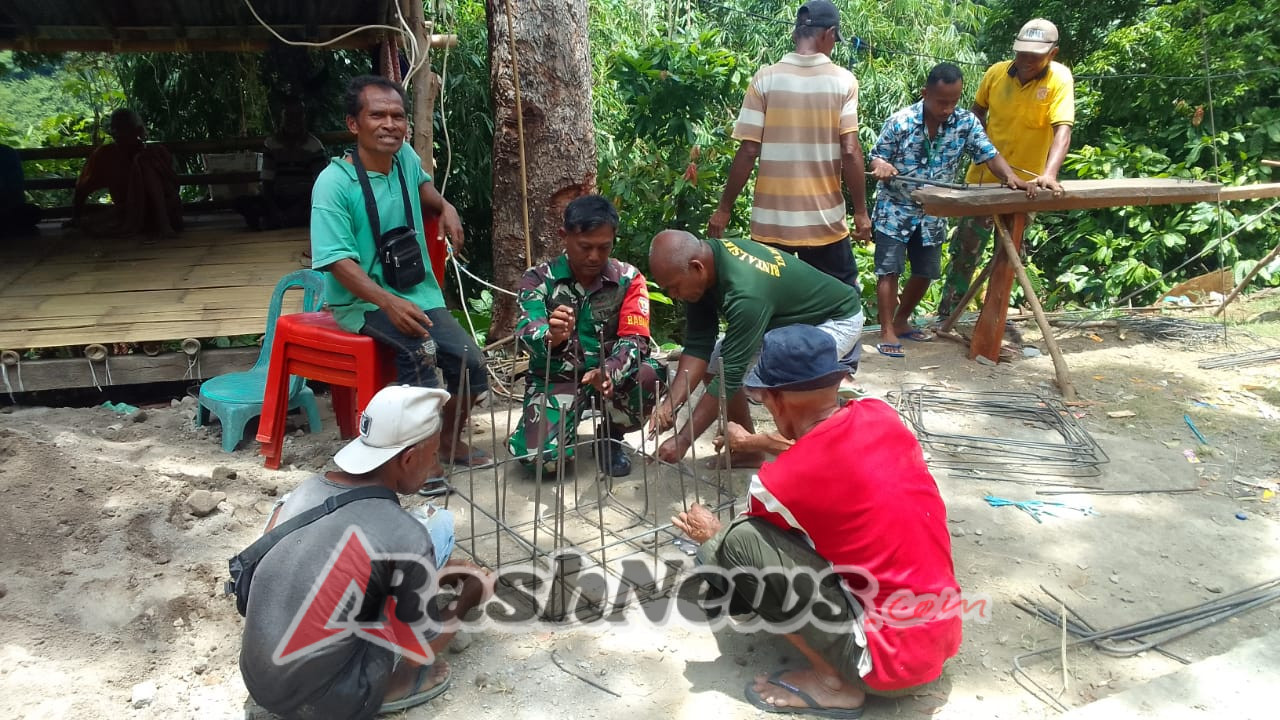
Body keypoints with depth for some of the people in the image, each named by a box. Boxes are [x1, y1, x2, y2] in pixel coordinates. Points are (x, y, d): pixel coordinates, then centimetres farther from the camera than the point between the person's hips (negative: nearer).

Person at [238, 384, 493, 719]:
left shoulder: (307, 488, -1)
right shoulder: (405, 536, -20)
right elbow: (421, 653, -7)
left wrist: (429, 571, 22)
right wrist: (468, 598, 9)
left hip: (258, 683, 7)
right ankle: (391, 685, 7)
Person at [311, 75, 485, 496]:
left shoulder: (405, 156, 1)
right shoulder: (334, 183, -17)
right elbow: (339, 261, -23)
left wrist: (445, 207, 6)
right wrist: (390, 303, -37)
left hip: (418, 291, 6)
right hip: (361, 300, -6)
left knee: (470, 362, -8)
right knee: (420, 346, -33)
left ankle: (450, 440, 18)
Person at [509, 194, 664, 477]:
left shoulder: (628, 278, -6)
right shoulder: (538, 279, -8)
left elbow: (634, 339, -16)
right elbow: (526, 332, -23)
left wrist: (609, 372, -39)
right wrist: (551, 337, -50)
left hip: (607, 375, 2)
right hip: (556, 378, -1)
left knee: (649, 376, -31)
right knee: (542, 456, -26)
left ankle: (610, 437, 2)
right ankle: (567, 425, 14)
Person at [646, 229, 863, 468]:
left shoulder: (746, 292, -40)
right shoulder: (705, 256, -16)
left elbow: (730, 375, -35)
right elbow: (698, 346, -13)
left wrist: (683, 440, -32)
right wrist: (670, 403, -24)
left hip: (835, 319, -8)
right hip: (788, 317, 8)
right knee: (715, 361, 0)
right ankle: (748, 449, 14)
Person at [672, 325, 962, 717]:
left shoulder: (781, 482, -21)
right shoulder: (880, 415, -3)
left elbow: (740, 547, 3)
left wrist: (713, 535, 24)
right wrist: (754, 442, 35)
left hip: (891, 657, -7)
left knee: (733, 545, -14)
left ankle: (832, 682, -1)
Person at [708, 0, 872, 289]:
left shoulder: (765, 79, -3)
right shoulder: (843, 81, -3)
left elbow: (748, 152, -7)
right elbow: (850, 152, -9)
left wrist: (724, 208, 2)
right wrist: (861, 212, 0)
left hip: (771, 221, 1)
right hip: (825, 220, 0)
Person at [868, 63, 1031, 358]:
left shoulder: (967, 122, -5)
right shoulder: (900, 122, -13)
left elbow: (989, 154, -9)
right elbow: (877, 157, -7)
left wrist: (1011, 178, -27)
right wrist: (881, 166, -31)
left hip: (933, 214, 4)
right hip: (895, 210, -4)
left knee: (925, 273, 12)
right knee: (889, 270, -6)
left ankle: (901, 321, 30)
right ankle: (887, 332, 0)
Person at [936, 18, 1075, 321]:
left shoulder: (1059, 78, -15)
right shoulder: (997, 72, -7)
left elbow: (1062, 130, -25)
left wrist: (1049, 174, -41)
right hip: (985, 177, 1)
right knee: (965, 249, 2)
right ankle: (946, 316, 11)